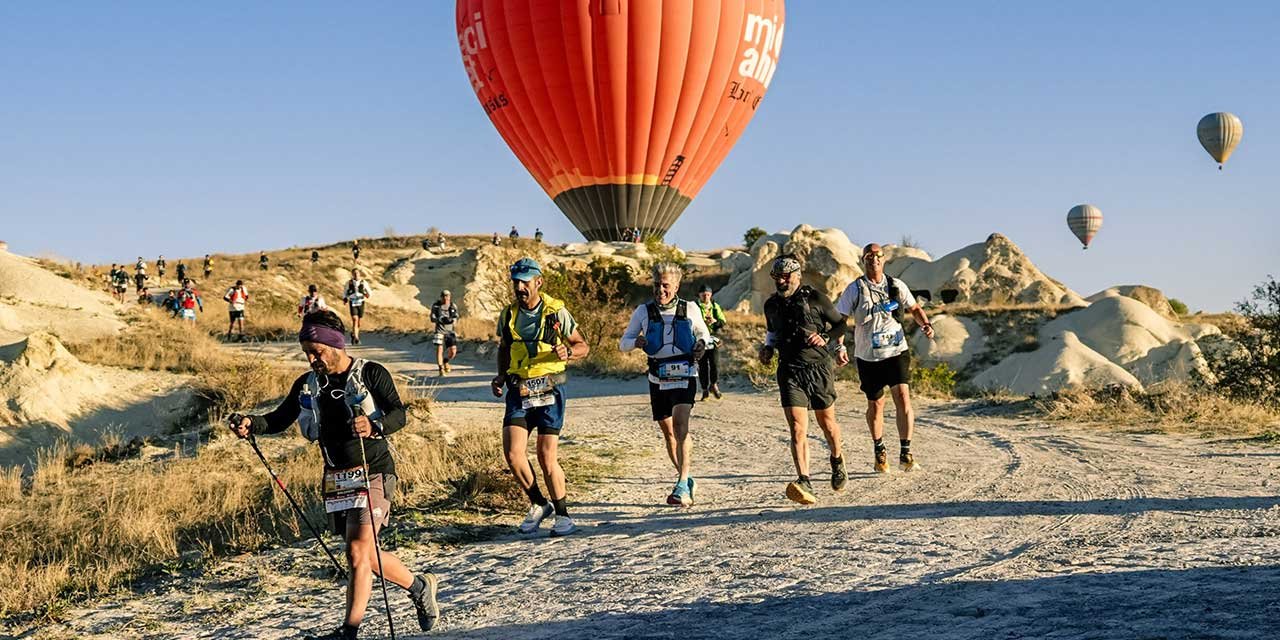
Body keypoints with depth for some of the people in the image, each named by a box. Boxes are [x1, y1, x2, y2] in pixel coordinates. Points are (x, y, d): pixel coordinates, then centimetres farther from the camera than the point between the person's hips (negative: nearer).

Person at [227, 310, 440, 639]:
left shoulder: (371, 374, -8)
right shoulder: (308, 384, 8)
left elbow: (399, 414, -17)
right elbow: (280, 418, 6)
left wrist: (374, 425, -38)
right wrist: (251, 424, -14)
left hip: (373, 473, -6)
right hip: (336, 478, 6)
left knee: (358, 553, -16)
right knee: (367, 557, 12)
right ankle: (420, 586, 34)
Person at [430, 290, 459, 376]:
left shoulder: (453, 306, -2)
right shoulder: (436, 306, -8)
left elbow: (456, 318, -5)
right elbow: (432, 318, -9)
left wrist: (451, 320, -29)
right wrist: (440, 319, -29)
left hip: (450, 331, 2)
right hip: (439, 330, -2)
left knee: (453, 351, -4)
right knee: (439, 349, -12)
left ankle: (445, 361, 28)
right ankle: (441, 369, -1)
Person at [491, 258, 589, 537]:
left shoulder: (557, 312, -4)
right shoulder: (508, 315, 6)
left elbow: (582, 346, 4)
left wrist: (567, 352, -17)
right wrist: (500, 378, 7)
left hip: (549, 391, -3)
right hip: (518, 392, 3)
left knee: (547, 458, -4)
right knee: (513, 454, -10)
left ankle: (562, 515, 14)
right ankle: (538, 505, 12)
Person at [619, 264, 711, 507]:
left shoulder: (689, 309, 0)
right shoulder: (643, 312, 1)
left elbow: (704, 333, 18)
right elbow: (623, 343, 6)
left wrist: (701, 344, -4)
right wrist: (636, 342, -16)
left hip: (684, 376, -3)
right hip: (658, 379, 3)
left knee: (680, 425, -21)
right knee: (667, 432, 11)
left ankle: (683, 486, -23)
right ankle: (685, 478, 30)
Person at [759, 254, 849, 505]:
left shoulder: (815, 298, -4)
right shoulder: (771, 305, 8)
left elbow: (840, 323, 5)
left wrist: (825, 338, -13)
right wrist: (768, 348, 7)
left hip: (818, 368, -2)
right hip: (789, 371, 2)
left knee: (827, 423, 14)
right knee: (797, 429, -13)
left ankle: (837, 461, 45)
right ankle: (804, 484, -22)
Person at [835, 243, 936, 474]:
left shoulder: (896, 286, 5)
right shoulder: (855, 289, -2)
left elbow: (914, 308, 18)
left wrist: (925, 324, -1)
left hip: (897, 351, 1)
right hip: (868, 356, -1)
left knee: (903, 398, -15)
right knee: (875, 404, 9)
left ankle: (905, 454, -9)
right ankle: (879, 452, 30)